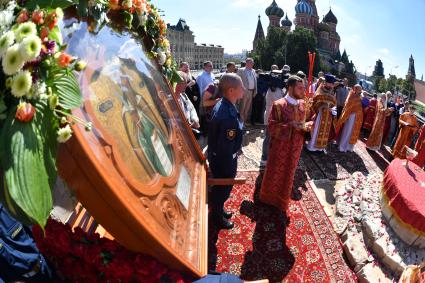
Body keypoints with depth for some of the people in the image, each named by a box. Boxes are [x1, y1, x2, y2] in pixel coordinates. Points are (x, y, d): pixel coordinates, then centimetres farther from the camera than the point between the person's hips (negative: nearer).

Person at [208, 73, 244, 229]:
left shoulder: (222, 104, -4)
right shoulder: (228, 116, -36)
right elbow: (225, 148, -30)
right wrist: (229, 170, -17)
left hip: (218, 156, 9)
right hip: (223, 159, -9)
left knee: (220, 188, 29)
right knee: (222, 189, 16)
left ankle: (218, 210, 54)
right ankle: (217, 218, 43)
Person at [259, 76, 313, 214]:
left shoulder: (302, 104, 0)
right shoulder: (279, 105, -18)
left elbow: (300, 123, 12)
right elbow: (272, 127, -18)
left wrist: (305, 126, -10)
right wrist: (291, 126, -28)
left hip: (295, 147, 5)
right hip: (280, 147, -5)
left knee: (288, 174, 19)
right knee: (274, 173, 13)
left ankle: (281, 201, 42)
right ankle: (268, 198, 38)